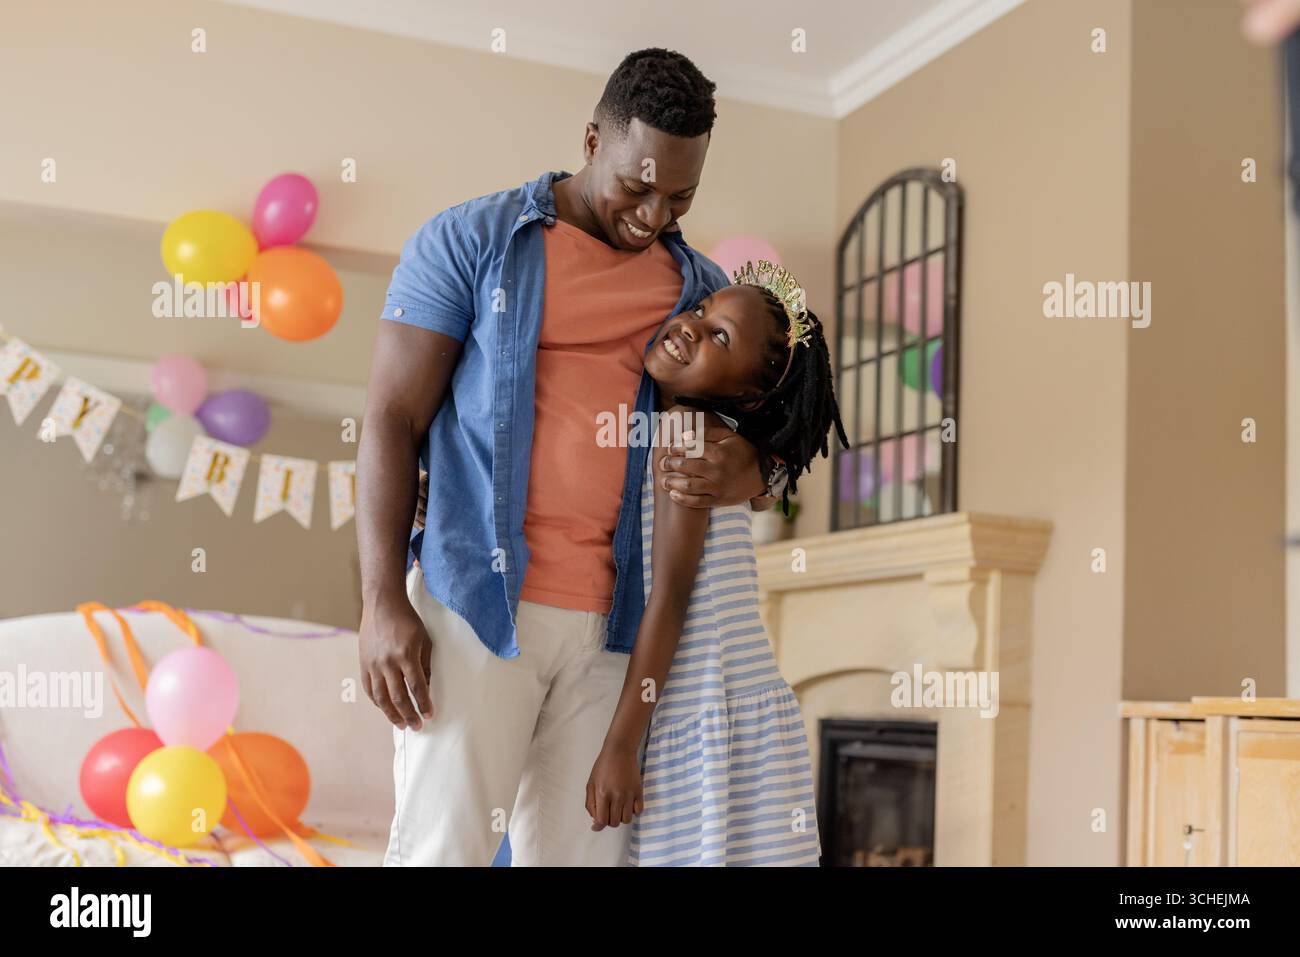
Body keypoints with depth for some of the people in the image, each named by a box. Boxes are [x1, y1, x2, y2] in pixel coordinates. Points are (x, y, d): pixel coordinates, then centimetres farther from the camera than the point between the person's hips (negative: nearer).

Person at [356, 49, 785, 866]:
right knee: (442, 845, -3)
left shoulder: (701, 288, 13)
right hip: (477, 603, -3)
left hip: (619, 623, 3)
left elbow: (770, 436, 17)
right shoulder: (468, 241, 3)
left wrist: (751, 476, -10)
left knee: (583, 851, 5)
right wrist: (383, 603, -9)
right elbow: (392, 421, 0)